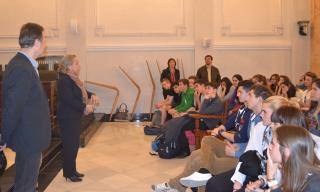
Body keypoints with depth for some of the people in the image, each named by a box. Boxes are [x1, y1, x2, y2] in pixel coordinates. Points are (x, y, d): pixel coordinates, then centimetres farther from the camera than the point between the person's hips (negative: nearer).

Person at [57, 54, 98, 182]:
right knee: (69, 145, -1)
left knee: (74, 144, 15)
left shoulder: (73, 79, 13)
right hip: (67, 118, -10)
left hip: (75, 116, 10)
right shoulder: (64, 80, -18)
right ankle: (68, 173, 11)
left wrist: (91, 95, 2)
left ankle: (72, 170, 27)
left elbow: (81, 91, 21)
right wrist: (85, 107, -21)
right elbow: (69, 100, -26)